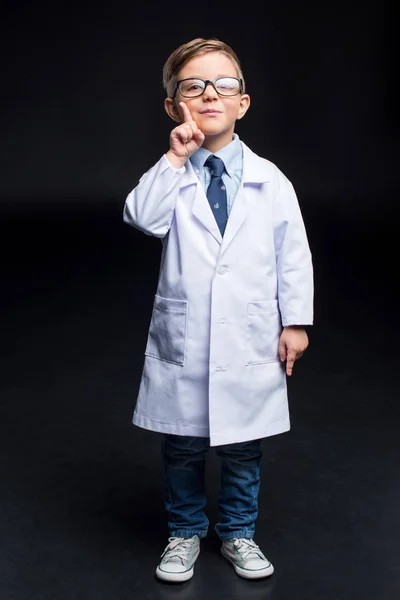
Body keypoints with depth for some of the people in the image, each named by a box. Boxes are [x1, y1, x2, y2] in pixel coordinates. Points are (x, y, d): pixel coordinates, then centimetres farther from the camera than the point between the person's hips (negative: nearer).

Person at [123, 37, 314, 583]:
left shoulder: (270, 182, -2)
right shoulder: (171, 178, -2)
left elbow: (293, 255, 2)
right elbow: (142, 218, -23)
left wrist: (295, 321, 1)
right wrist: (175, 158, -22)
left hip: (250, 343, 0)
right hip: (182, 340, 0)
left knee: (243, 448, 15)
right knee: (182, 448, 14)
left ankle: (238, 533, 36)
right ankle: (185, 533, 36)